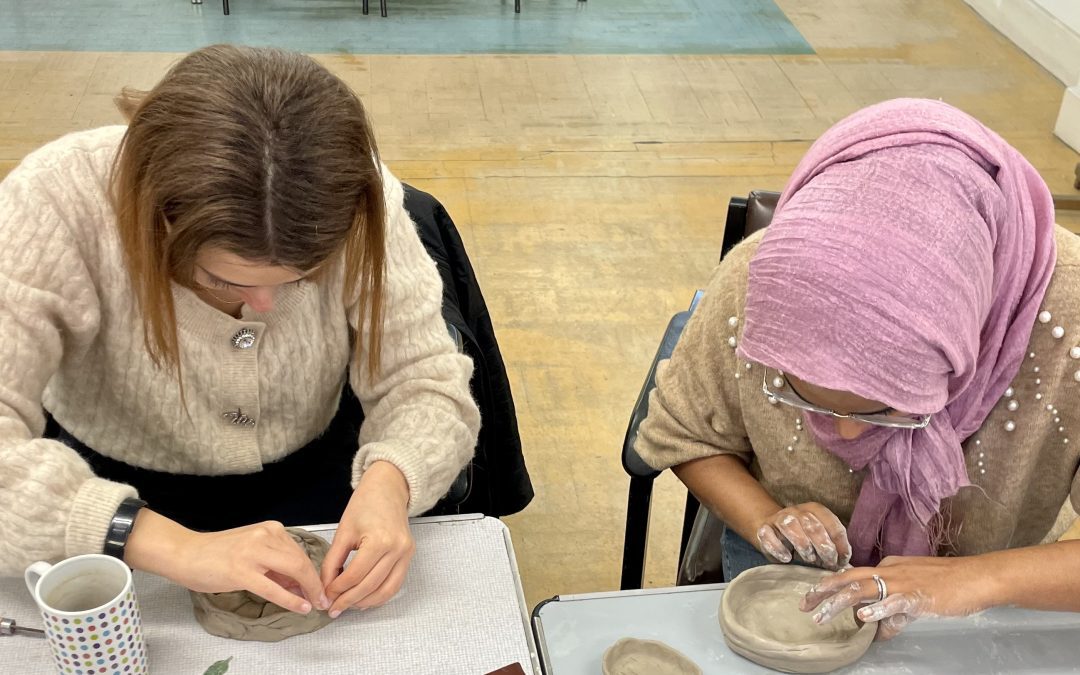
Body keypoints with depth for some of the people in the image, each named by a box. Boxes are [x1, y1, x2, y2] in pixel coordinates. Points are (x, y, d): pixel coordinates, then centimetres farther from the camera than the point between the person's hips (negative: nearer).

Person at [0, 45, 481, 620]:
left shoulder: (349, 199, -23)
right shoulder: (58, 205, -29)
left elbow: (424, 382, -18)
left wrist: (390, 479, -38)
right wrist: (170, 546, -48)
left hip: (312, 474, 3)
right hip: (119, 484, -2)